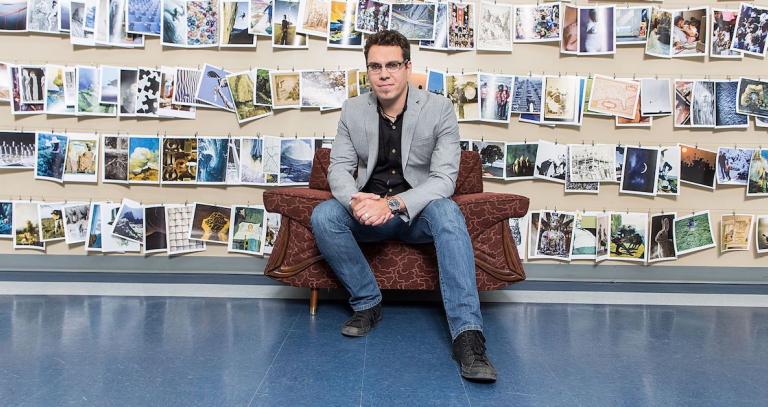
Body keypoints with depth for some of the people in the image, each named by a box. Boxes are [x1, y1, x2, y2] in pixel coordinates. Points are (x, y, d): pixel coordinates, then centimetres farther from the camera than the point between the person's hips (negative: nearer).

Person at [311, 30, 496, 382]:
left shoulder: (439, 109, -9)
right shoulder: (353, 110, 0)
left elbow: (444, 179, -16)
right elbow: (339, 168, -1)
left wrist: (393, 203, -32)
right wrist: (357, 201, -26)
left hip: (418, 211, -2)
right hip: (370, 212, 2)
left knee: (447, 211, -36)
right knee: (323, 216, -26)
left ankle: (467, 334, -41)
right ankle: (367, 302, -9)